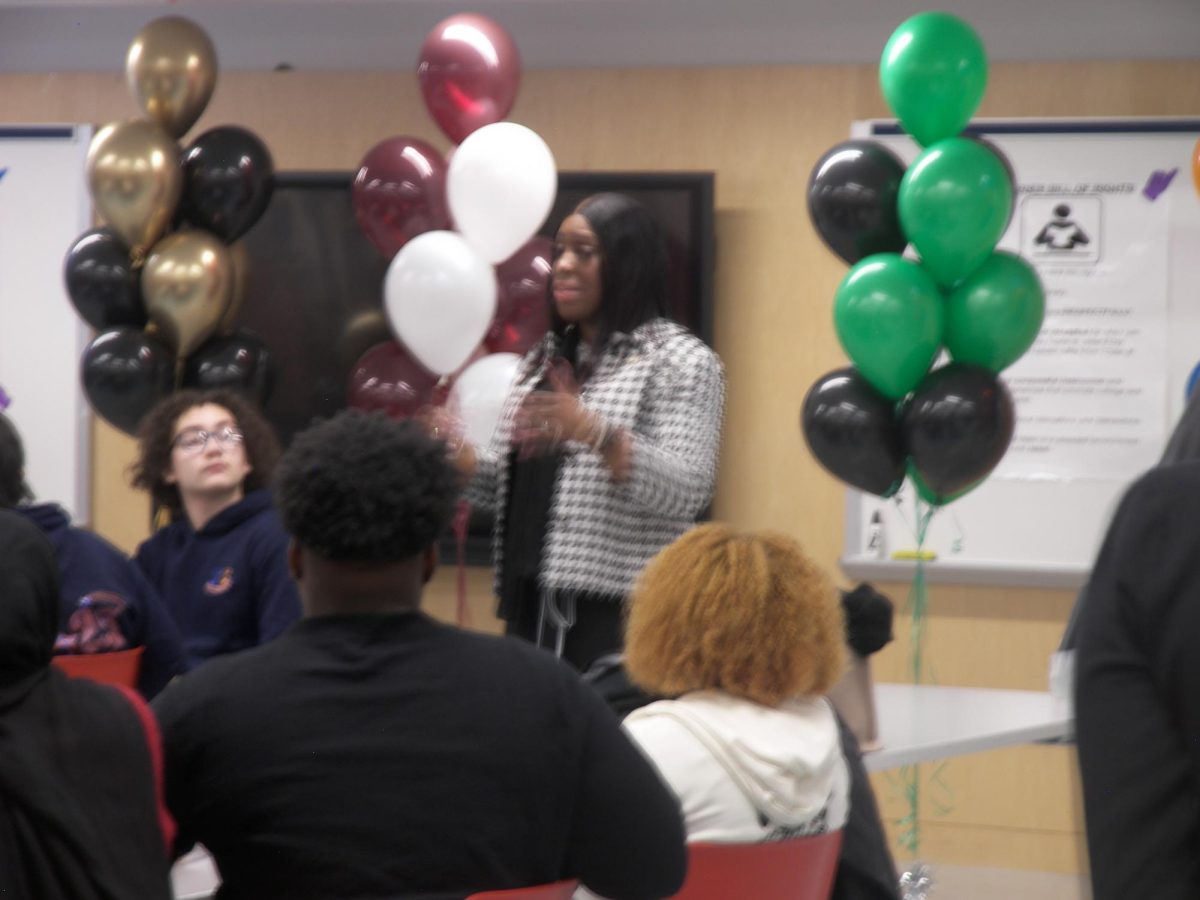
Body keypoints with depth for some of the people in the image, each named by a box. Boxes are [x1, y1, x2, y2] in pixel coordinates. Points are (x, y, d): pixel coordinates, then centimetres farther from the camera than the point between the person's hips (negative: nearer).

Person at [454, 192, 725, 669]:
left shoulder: (680, 360, -3)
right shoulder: (543, 360, 18)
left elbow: (687, 491, -14)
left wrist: (596, 433, -27)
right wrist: (457, 454, 0)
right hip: (532, 609, 6)